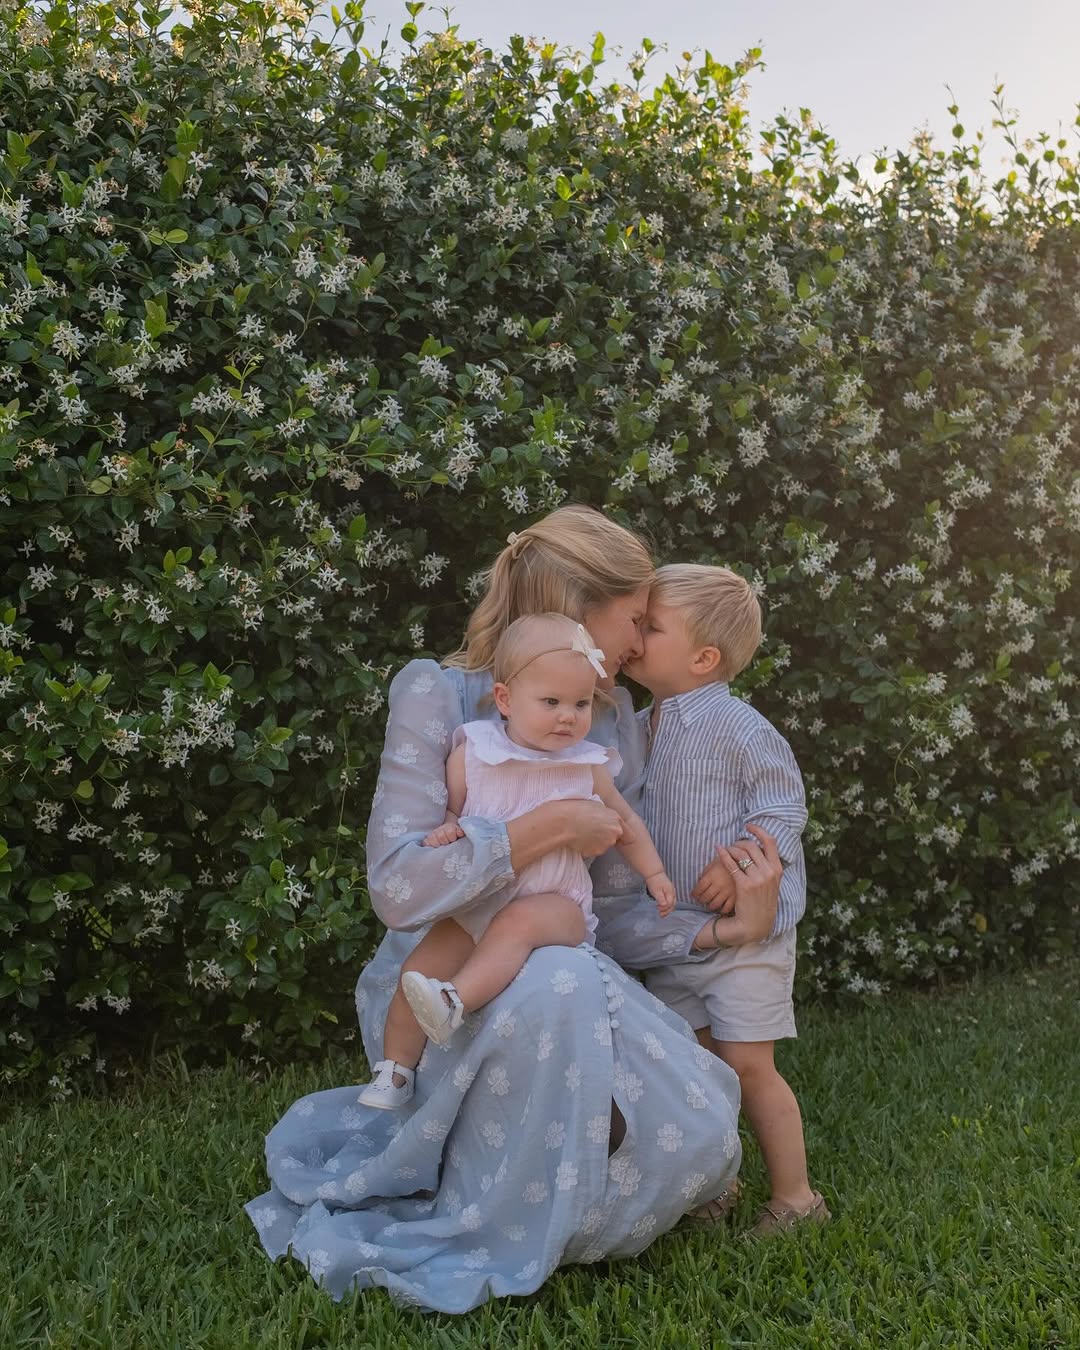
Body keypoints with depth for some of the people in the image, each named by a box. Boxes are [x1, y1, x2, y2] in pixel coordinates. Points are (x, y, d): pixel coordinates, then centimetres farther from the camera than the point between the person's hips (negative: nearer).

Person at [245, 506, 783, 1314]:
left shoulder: (615, 720, 4)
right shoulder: (437, 693, -14)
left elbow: (616, 905, 4)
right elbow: (398, 888, -25)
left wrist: (731, 926, -10)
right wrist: (550, 827, -26)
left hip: (565, 985, 6)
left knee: (697, 1133, -19)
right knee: (563, 983, -39)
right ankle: (474, 1236, -14)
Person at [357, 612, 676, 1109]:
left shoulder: (588, 769, 1)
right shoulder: (470, 755, -3)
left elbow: (624, 821, 17)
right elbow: (449, 809, 6)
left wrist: (654, 873, 13)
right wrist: (444, 828, -16)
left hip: (556, 903, -1)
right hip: (476, 904, 2)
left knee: (518, 922, -36)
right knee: (417, 971, -11)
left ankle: (455, 1002, -47)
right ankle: (395, 1071, 7)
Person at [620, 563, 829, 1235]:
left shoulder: (736, 726, -15)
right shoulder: (641, 730, 8)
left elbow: (784, 805, -14)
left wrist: (740, 865, -26)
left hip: (745, 927, -7)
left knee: (747, 1065, -2)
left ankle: (795, 1197, 15)